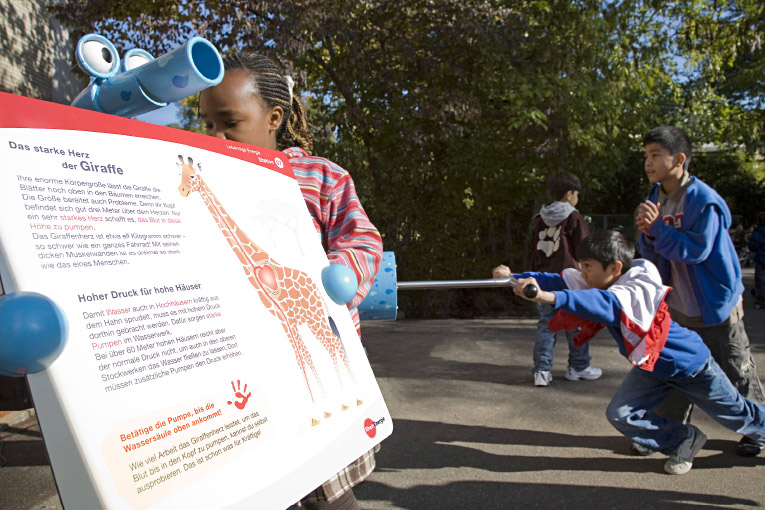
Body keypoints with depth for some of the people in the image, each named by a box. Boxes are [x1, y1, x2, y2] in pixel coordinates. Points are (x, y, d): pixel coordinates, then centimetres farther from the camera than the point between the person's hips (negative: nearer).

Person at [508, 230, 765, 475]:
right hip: (651, 368, 7)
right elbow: (562, 281, -23)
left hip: (690, 363, -6)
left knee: (738, 414, 14)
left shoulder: (639, 289, -38)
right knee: (620, 415, -4)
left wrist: (552, 297, -72)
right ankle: (684, 441, 19)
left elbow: (608, 304, -59)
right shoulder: (600, 283, -14)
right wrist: (515, 278, -35)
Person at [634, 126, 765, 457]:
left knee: (737, 373, 11)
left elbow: (697, 249, -26)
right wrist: (648, 233, -19)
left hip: (715, 306, -6)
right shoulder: (655, 198, 1)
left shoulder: (704, 199, -20)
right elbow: (649, 254, 1)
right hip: (676, 307, 6)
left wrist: (658, 228, -29)